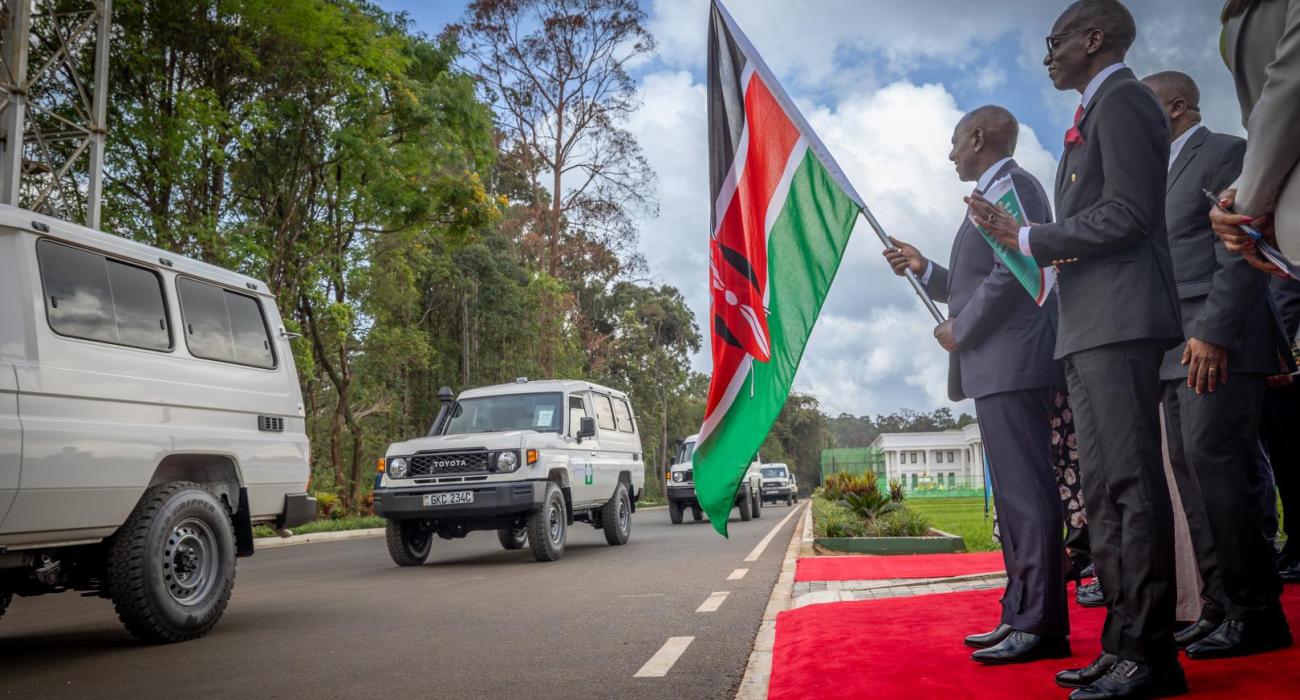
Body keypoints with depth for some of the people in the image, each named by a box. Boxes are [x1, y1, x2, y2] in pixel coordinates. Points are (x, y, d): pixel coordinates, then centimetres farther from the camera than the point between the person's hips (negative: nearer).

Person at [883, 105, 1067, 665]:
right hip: (996, 368, 11)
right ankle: (1021, 617, 18)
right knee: (1015, 495, 11)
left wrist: (959, 331, -11)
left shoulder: (1012, 185, -7)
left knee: (1026, 494, -9)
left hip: (1011, 365, -11)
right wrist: (924, 270, 17)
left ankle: (1042, 626, -5)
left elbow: (1013, 271, -19)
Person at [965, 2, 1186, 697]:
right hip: (1091, 329, 10)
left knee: (1131, 484, -9)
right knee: (1104, 490, 9)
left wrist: (1027, 237, -9)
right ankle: (1123, 644, 15)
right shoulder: (1096, 113, 25)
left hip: (1120, 324, -10)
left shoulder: (1121, 100, -4)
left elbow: (1128, 213, -15)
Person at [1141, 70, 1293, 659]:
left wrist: (1214, 332, -21)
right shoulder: (1167, 172, 24)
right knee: (1191, 471, 5)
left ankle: (1255, 610, -4)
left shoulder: (1224, 153, -2)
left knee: (1215, 462, -13)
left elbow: (1239, 251, -13)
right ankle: (1221, 605, 10)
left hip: (1215, 342, -9)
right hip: (1176, 347, 9)